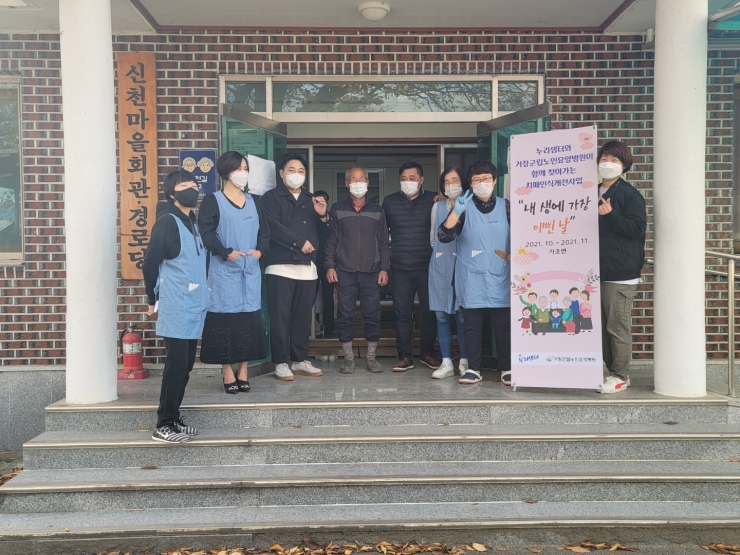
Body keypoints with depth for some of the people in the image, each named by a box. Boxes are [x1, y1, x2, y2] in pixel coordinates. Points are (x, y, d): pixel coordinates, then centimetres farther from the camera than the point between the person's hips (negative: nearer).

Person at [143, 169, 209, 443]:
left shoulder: (192, 222, 14)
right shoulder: (167, 221, -11)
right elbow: (150, 264, -11)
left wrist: (201, 295, 16)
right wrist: (154, 300, -4)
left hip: (193, 307, 8)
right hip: (175, 309, -8)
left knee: (185, 365, 12)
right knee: (176, 365, -6)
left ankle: (173, 418, 23)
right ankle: (164, 426, 4)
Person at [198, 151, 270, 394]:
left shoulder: (253, 202, 15)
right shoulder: (213, 201, 0)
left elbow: (265, 231, 16)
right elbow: (205, 233, -8)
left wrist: (260, 250, -1)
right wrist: (226, 253, -17)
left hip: (251, 270, 5)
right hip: (224, 270, -4)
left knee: (249, 317, 4)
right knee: (225, 317, -3)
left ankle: (243, 369, 13)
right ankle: (228, 372, 4)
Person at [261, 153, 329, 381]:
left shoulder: (311, 200, 21)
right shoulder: (271, 197, 3)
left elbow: (321, 234, 20)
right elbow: (273, 227, -12)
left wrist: (323, 216, 1)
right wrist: (300, 242, -12)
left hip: (308, 267, 5)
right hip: (280, 266, -5)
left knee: (303, 315, 8)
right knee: (280, 316, -3)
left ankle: (300, 360, 17)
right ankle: (281, 362, 5)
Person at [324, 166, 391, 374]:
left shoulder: (377, 210, 9)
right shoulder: (338, 209, 7)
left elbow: (384, 242, 9)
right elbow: (331, 240, 6)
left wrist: (384, 268, 2)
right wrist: (330, 266, -2)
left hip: (371, 272, 1)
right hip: (345, 272, -1)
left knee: (372, 315, 1)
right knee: (345, 315, 1)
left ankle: (371, 357, 13)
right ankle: (348, 357, 12)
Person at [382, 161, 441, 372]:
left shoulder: (432, 201, 2)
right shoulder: (389, 202, 7)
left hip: (426, 266, -1)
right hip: (400, 268, 1)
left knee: (429, 311, 5)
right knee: (402, 313, 3)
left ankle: (427, 353, 21)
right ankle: (405, 356, 13)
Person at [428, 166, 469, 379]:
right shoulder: (437, 207, 11)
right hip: (441, 266, 4)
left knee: (462, 314, -4)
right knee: (441, 314, 2)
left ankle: (464, 362, 7)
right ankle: (446, 363, 8)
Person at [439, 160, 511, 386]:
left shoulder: (506, 206, 6)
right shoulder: (465, 208, 1)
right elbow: (444, 236, -11)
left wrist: (512, 254, -1)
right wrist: (456, 211, -23)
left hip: (500, 277, 1)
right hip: (471, 278, -1)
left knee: (503, 325, 4)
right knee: (472, 325, 4)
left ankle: (507, 369, 14)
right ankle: (473, 369, 13)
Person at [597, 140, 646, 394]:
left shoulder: (630, 194, -3)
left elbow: (637, 228, -12)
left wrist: (611, 215, -22)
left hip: (620, 274, -7)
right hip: (597, 271, 7)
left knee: (618, 326, -4)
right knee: (602, 325, 9)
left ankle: (620, 376, 6)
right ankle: (611, 370, 20)